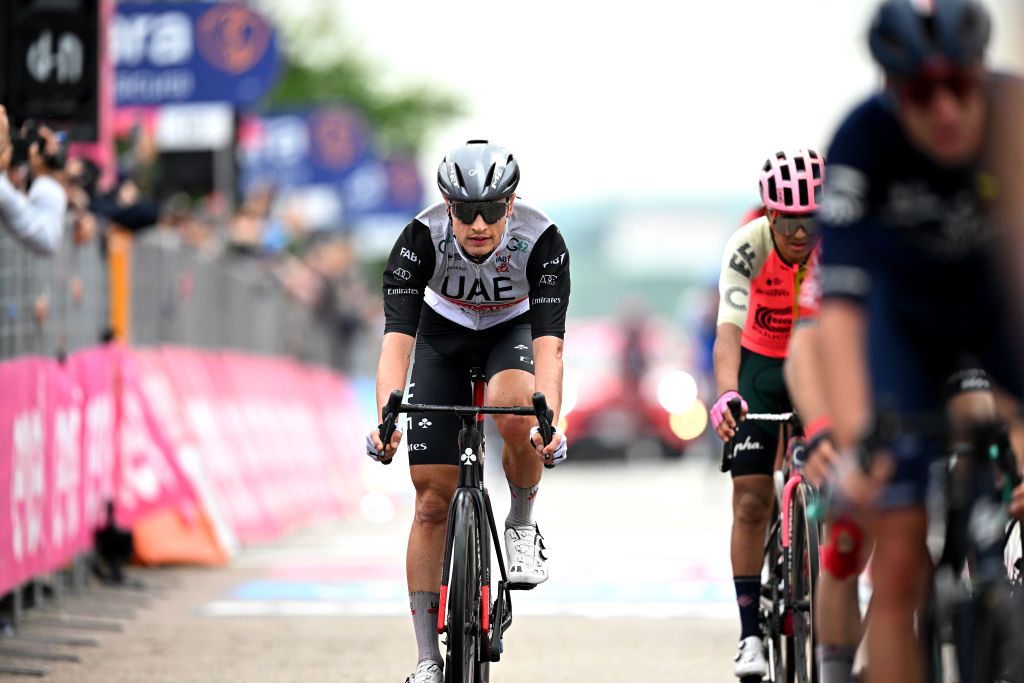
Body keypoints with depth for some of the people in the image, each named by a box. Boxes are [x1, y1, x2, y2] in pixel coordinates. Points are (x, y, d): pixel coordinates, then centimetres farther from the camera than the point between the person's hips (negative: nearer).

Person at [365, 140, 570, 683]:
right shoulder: (421, 238, -31)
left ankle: (522, 523, -6)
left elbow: (548, 341, -38)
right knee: (432, 501, -6)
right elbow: (397, 338, -38)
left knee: (514, 411, -37)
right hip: (444, 337, 1)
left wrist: (550, 422, -53)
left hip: (513, 332, -1)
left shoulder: (541, 241, -32)